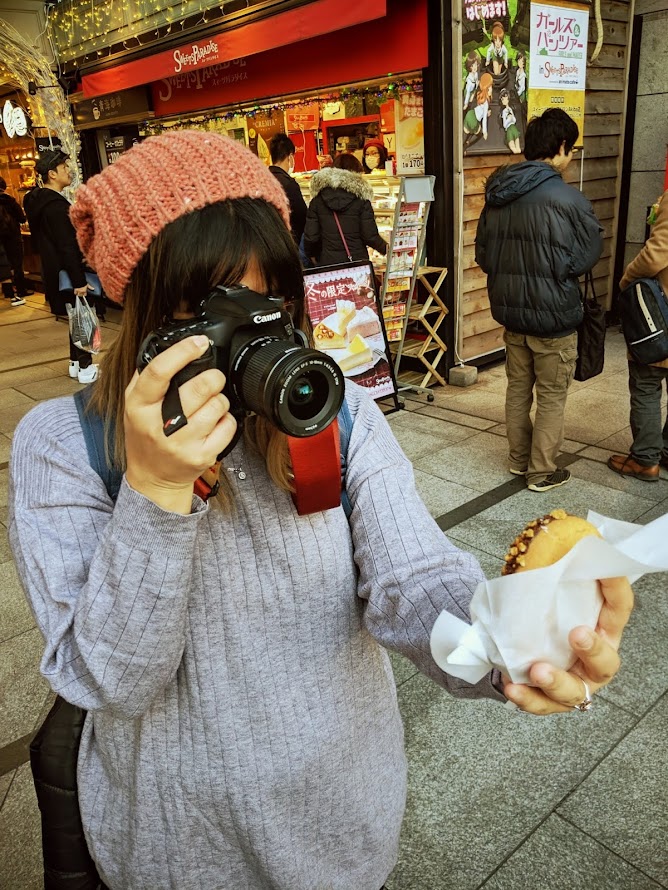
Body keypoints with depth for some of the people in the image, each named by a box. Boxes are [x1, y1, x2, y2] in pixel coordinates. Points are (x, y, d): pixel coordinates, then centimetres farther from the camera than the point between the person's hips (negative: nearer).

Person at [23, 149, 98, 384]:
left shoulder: (38, 201, 12)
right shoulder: (56, 205, -20)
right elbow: (67, 247, -24)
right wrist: (79, 281, -23)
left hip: (55, 272, 10)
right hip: (68, 274, -10)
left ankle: (76, 363, 27)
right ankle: (86, 368, 5)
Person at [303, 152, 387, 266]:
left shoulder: (317, 201, 3)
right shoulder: (361, 199, -2)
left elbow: (310, 237, 1)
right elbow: (370, 236, -6)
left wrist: (312, 255, 21)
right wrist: (386, 249, 13)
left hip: (327, 262, 1)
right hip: (358, 261, -1)